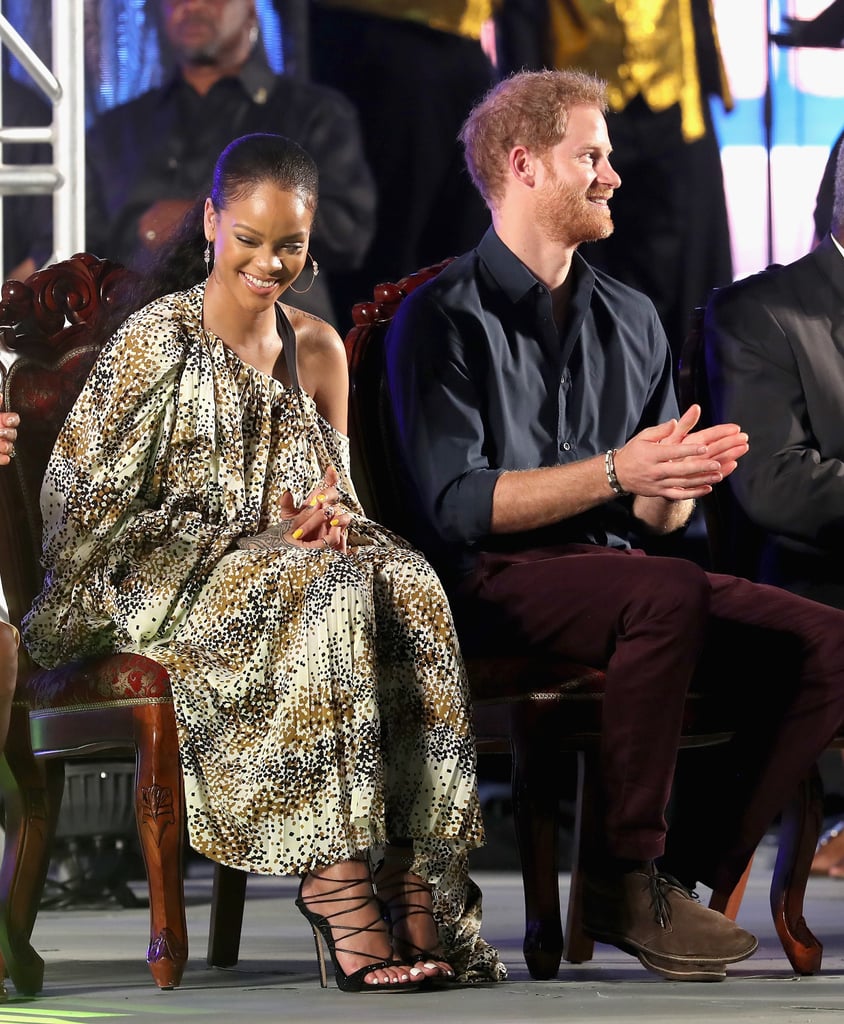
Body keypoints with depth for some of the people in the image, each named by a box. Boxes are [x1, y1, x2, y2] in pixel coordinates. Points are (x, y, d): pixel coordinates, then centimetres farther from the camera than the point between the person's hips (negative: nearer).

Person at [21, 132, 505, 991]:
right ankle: (335, 882, -40)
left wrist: (328, 518, -7)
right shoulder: (157, 339, -2)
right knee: (325, 592, -35)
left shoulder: (315, 350, 15)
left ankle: (409, 884, -36)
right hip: (161, 582, -5)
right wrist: (272, 533, -12)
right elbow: (90, 496, -6)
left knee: (406, 584, -28)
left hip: (286, 560, 5)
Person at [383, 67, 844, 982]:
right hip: (496, 587, -6)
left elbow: (658, 514, 16)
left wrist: (680, 479, -9)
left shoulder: (631, 321, 18)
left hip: (613, 575, 6)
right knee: (668, 592, -37)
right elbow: (455, 504, -12)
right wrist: (614, 473, -20)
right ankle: (624, 876, -26)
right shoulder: (441, 320, -2)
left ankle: (678, 870, -14)